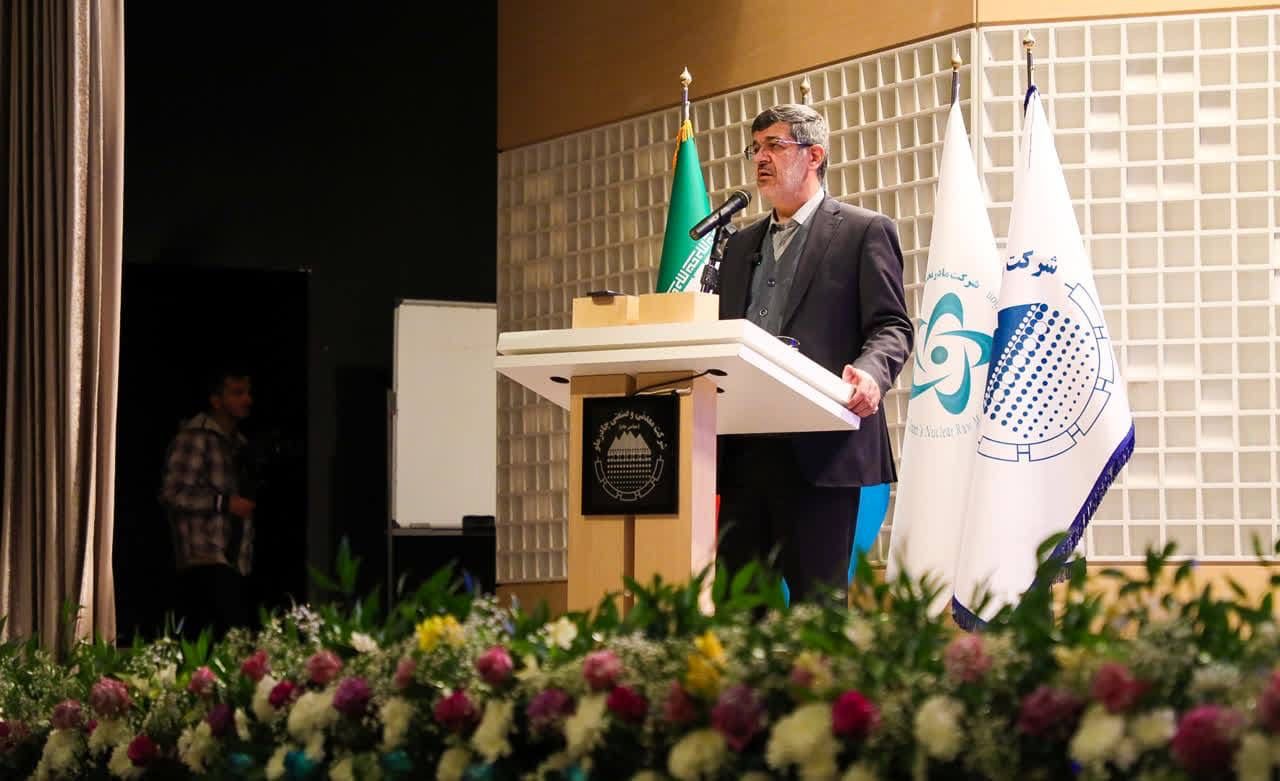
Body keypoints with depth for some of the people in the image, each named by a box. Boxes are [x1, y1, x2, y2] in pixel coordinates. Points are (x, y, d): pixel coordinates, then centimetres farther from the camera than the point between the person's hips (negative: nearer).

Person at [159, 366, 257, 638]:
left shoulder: (237, 443, 23)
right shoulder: (194, 437, -5)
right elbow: (172, 493, -14)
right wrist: (224, 502, -17)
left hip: (233, 562, 9)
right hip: (203, 558, -9)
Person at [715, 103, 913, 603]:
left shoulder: (864, 232, 4)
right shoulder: (740, 245, 24)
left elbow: (891, 327, -4)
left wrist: (870, 372, -25)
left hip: (821, 447, -6)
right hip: (745, 449, 6)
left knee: (817, 599, -6)